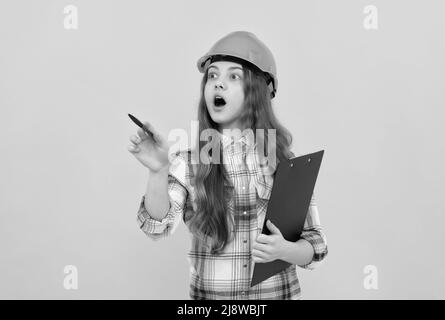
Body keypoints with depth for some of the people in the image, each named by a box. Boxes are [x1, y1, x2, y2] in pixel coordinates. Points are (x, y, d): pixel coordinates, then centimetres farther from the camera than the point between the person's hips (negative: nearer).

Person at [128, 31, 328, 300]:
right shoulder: (189, 162, -7)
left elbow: (316, 244, -2)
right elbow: (159, 227, -21)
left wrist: (284, 250, -22)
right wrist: (159, 172, -37)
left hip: (279, 292, 0)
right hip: (209, 292, 0)